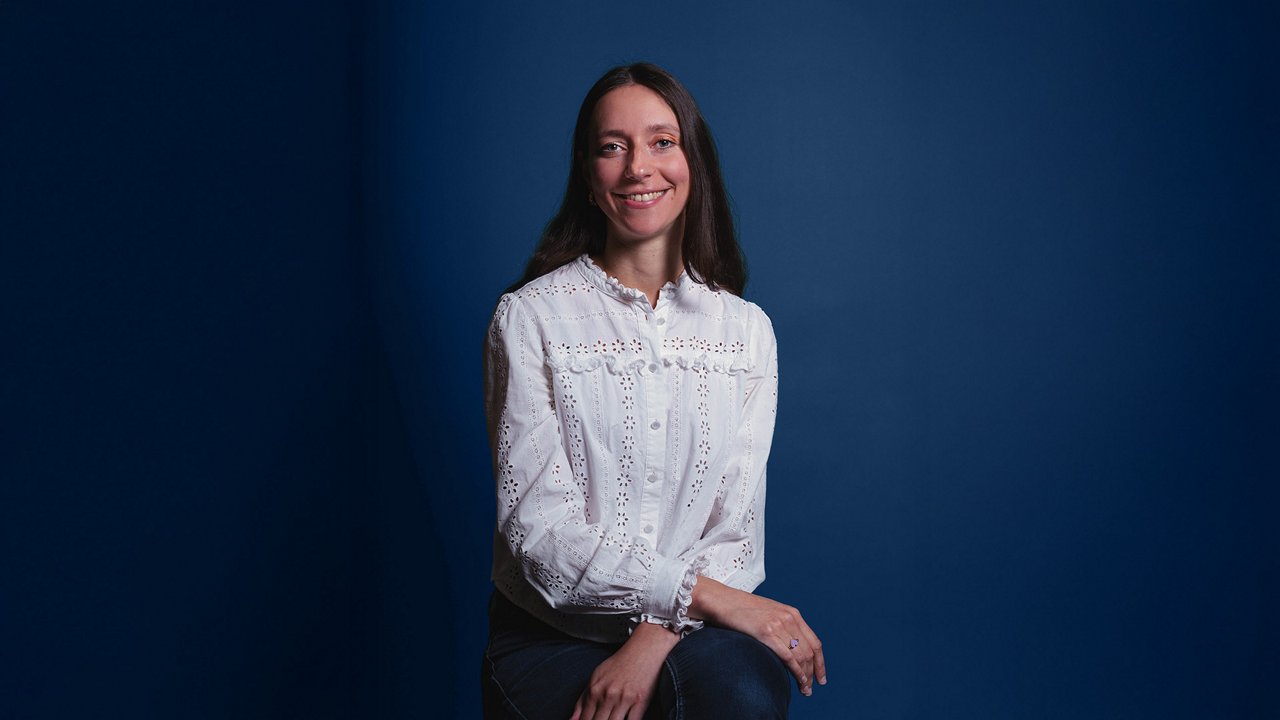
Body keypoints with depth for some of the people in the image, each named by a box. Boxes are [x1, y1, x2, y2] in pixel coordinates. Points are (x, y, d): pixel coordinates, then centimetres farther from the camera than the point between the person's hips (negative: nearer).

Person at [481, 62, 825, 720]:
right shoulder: (531, 315, -1)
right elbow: (536, 526, -9)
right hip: (550, 633, -1)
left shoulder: (746, 329, 8)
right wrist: (700, 591, -18)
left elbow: (736, 525, 1)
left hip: (691, 635, 1)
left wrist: (656, 640, -17)